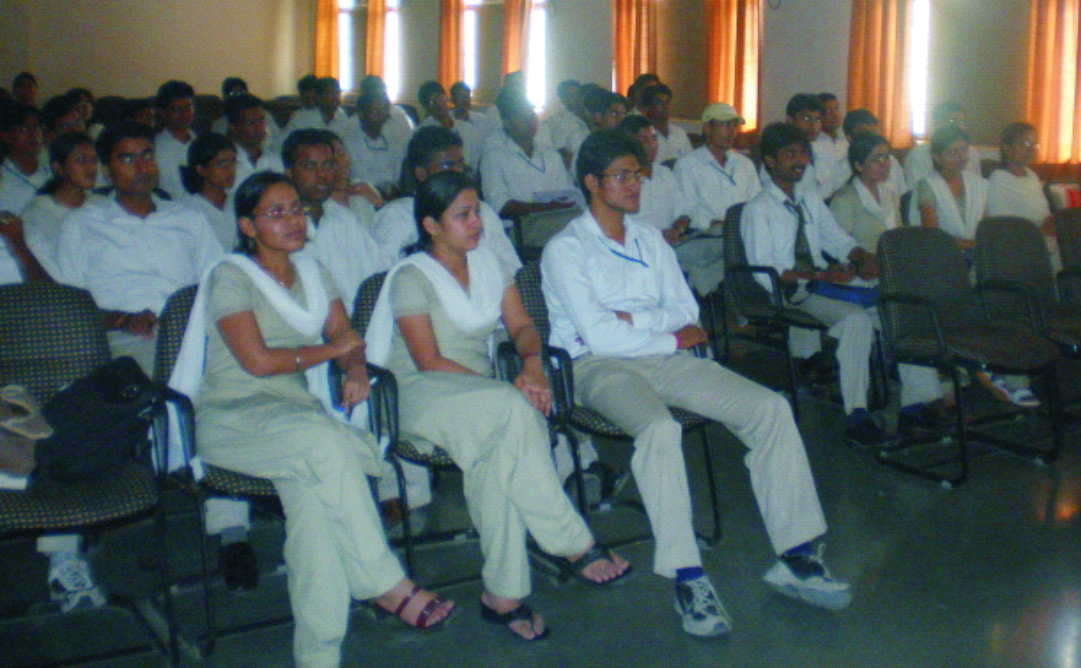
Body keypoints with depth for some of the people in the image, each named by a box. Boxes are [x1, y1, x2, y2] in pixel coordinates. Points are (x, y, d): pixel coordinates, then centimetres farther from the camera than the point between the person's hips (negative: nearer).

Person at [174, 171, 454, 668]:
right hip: (232, 417, -5)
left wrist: (357, 370, -9)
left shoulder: (312, 273, 21)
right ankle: (388, 585, -28)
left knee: (311, 486, -31)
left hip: (296, 413, 5)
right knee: (323, 444, -36)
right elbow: (258, 360, -12)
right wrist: (331, 349, -1)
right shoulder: (231, 278, 0)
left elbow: (348, 340, 15)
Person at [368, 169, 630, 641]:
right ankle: (573, 544, -30)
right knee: (514, 410, -36)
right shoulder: (411, 277, -3)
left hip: (482, 397, 5)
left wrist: (532, 364, -14)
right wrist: (509, 389, -20)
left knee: (499, 453, -33)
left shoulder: (489, 263, 17)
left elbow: (522, 326, 11)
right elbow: (429, 361, -12)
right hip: (422, 395, -5)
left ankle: (502, 594, -31)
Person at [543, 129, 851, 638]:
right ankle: (687, 579, -33)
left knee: (770, 407, -13)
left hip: (663, 361, 6)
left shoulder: (650, 241, 21)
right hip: (599, 366, -6)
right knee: (659, 427, -38)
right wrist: (670, 336, -3)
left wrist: (631, 318, -5)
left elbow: (686, 312, 12)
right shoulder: (566, 249, 0)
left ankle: (795, 557, -11)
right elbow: (600, 335, -11)